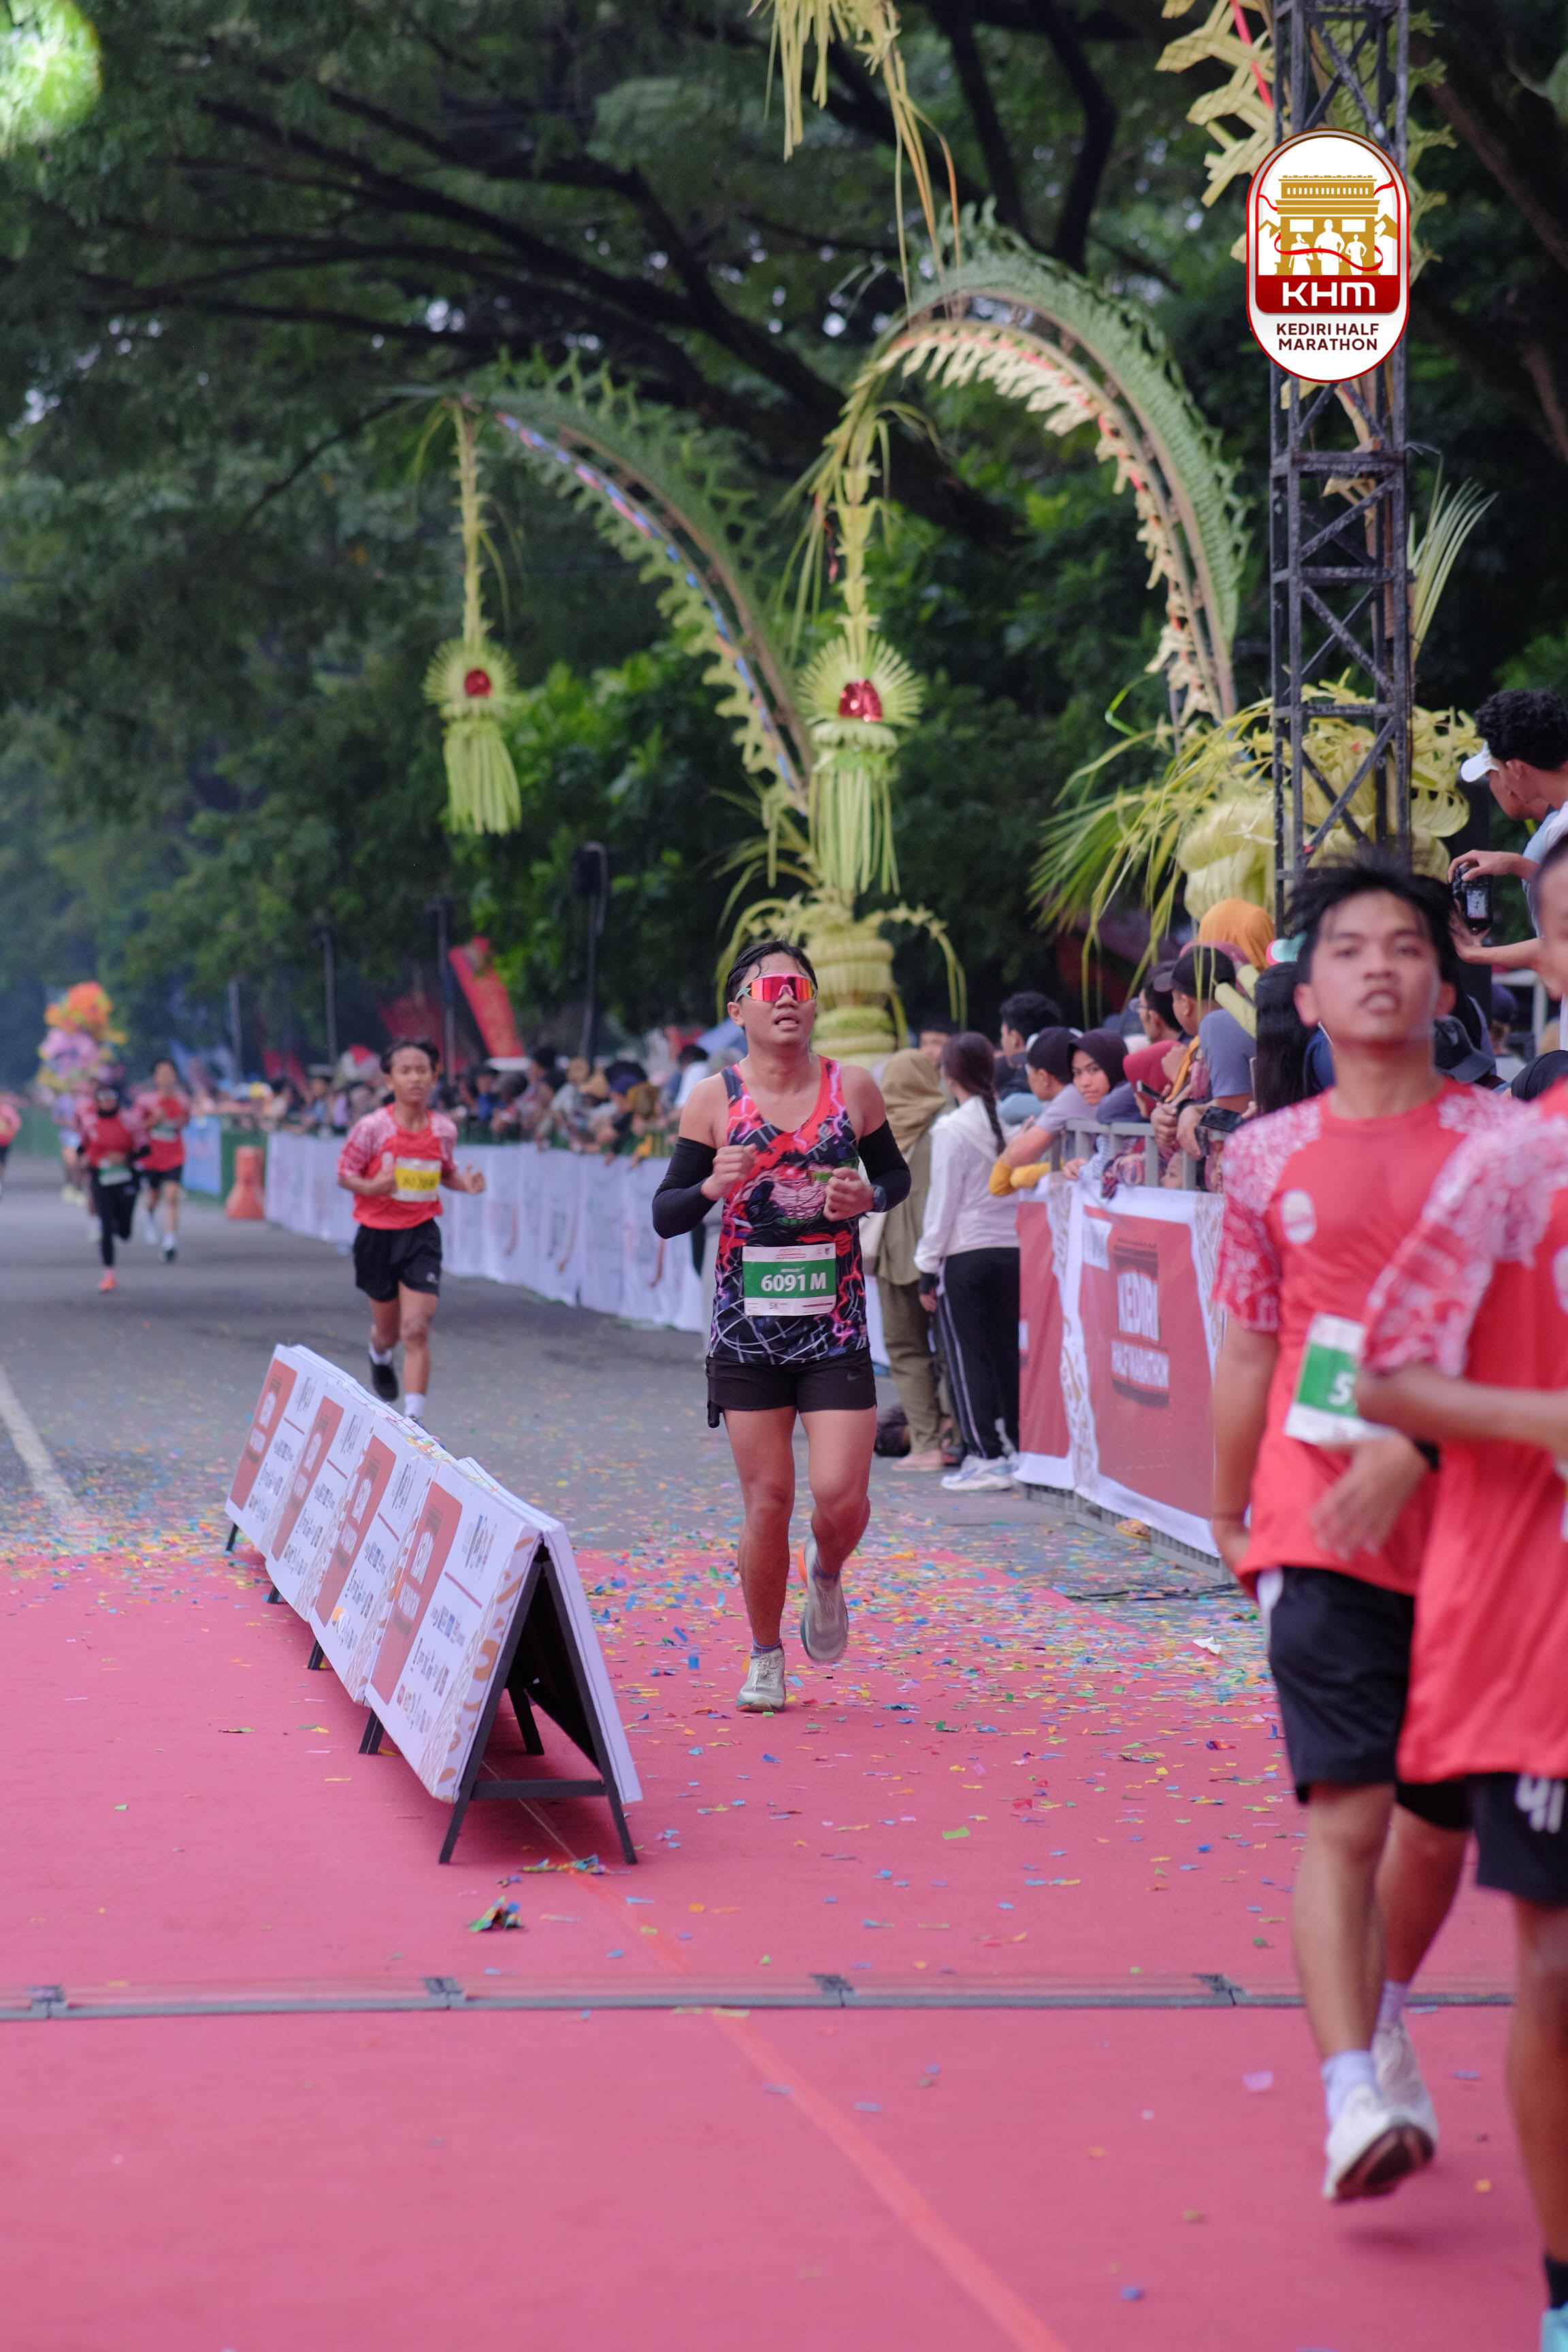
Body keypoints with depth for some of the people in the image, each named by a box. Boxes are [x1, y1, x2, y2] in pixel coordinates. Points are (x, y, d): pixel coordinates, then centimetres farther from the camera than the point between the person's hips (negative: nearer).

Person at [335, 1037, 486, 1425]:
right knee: (388, 1331, 16)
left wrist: (465, 1182, -6)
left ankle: (413, 1421, -12)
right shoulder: (372, 1128, -11)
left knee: (416, 1331, -12)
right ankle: (380, 1357, 55)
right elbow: (344, 1173, -4)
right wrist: (371, 1186, -25)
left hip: (422, 1236, 1)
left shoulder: (443, 1129, -2)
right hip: (378, 1235, -1)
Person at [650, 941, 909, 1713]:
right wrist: (712, 1187, -20)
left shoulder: (853, 1088, 2)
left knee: (840, 1494, -11)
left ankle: (826, 1575, 26)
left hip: (836, 1327, 0)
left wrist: (869, 1198, -7)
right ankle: (765, 1658, 22)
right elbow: (665, 1215, 0)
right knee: (767, 1502, 1)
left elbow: (895, 1173, 16)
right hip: (748, 1329, 0)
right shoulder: (714, 1100, -1)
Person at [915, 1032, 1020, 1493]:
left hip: (964, 1253, -5)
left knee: (968, 1356, 2)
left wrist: (927, 1269, -1)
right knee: (1010, 1352, 11)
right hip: (1014, 1249, 5)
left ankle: (985, 1456, 0)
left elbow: (942, 1202, -9)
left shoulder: (951, 1129, -11)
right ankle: (1020, 1450, 13)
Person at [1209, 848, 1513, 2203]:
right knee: (1346, 1810, -15)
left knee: (1441, 1821, 13)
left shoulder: (1501, 1141, 0)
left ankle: (1384, 2023, 38)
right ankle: (1354, 2097, -19)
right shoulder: (1271, 1156, 5)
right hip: (1320, 1532, -1)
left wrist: (1412, 1446, -21)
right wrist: (1228, 1515, 18)